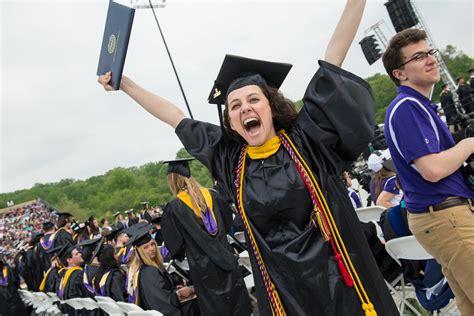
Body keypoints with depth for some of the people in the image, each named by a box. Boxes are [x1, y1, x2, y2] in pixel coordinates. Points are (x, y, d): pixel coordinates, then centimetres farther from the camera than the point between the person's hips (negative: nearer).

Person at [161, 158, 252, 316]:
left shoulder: (174, 208, -13)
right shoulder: (212, 195, 0)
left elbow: (174, 242, -4)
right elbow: (228, 221, 14)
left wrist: (179, 254, 18)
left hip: (202, 266, -4)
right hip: (225, 258, 4)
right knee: (238, 303, 16)